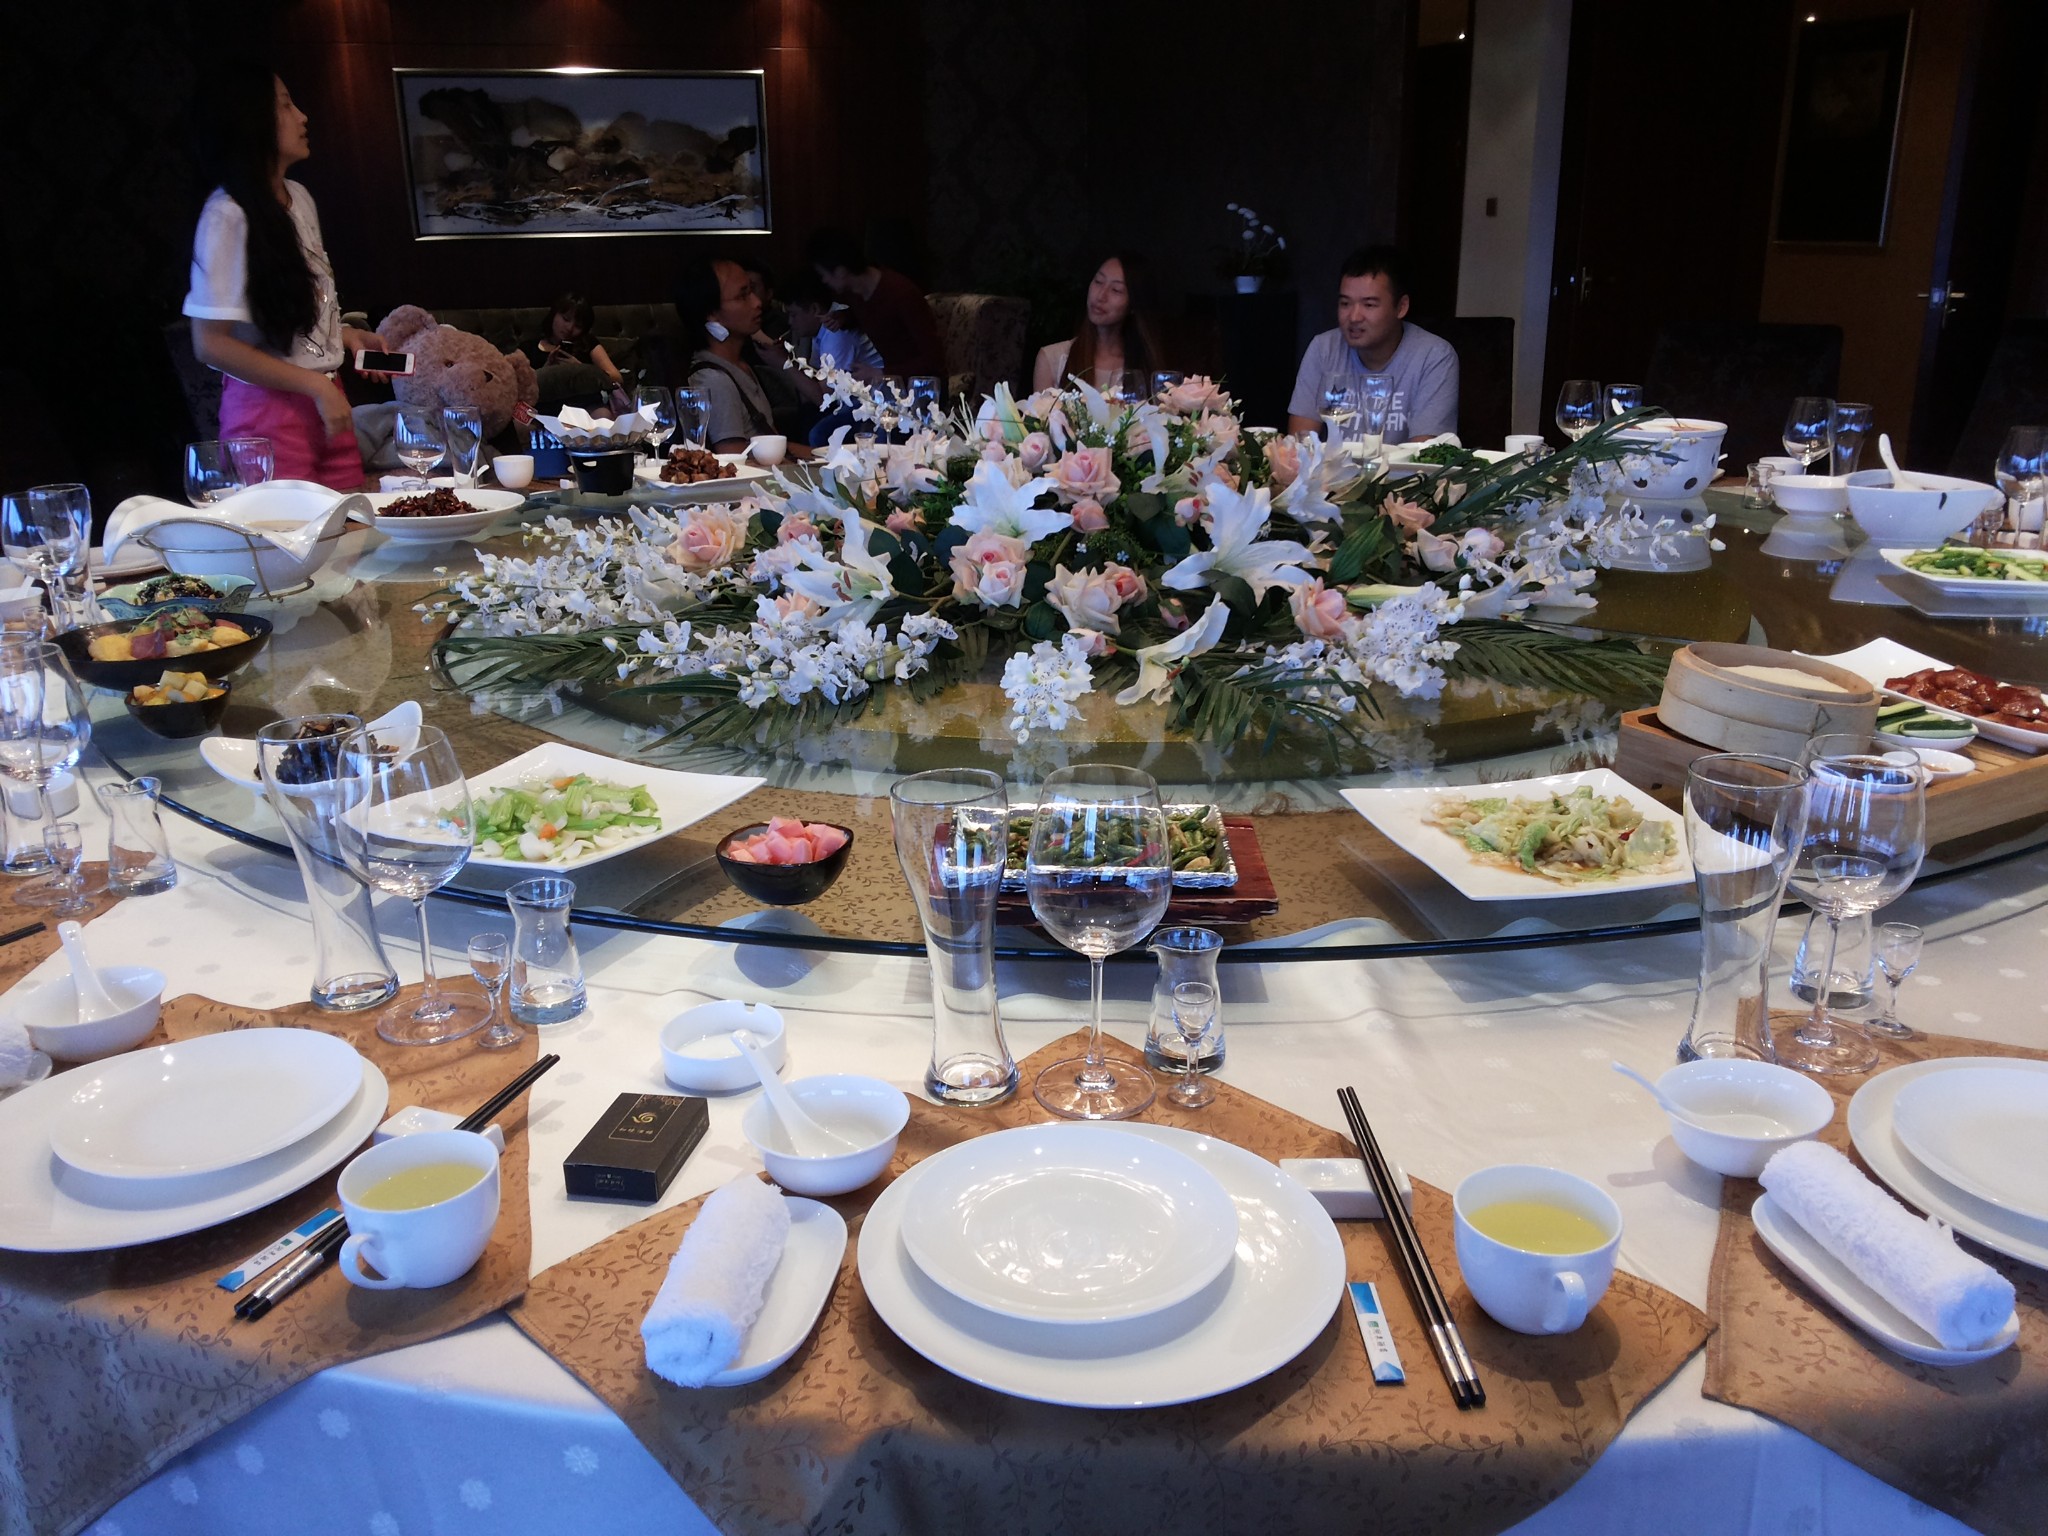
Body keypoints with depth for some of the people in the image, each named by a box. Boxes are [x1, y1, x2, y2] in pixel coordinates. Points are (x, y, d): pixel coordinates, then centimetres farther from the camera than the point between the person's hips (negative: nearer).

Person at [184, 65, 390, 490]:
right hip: (269, 411, -7)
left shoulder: (300, 200, 10)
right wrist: (316, 386, -17)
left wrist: (348, 335, 7)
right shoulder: (227, 216, -13)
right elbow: (211, 344, -16)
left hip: (325, 401, 7)